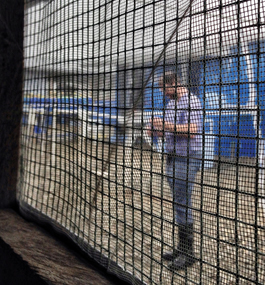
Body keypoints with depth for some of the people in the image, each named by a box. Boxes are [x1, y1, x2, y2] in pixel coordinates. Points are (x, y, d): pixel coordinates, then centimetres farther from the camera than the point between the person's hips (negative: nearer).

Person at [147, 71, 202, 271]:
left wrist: (166, 125, -20)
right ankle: (181, 249, 21)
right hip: (173, 158, 9)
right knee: (179, 204, 13)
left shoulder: (192, 101, -12)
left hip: (187, 160, -9)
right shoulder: (171, 104, 16)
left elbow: (191, 131, -23)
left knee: (183, 205, -6)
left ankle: (188, 253, 4)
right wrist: (157, 131, 5)